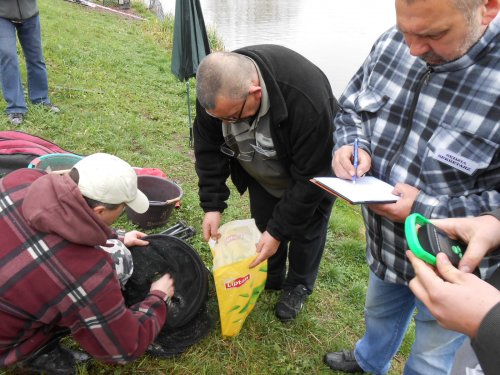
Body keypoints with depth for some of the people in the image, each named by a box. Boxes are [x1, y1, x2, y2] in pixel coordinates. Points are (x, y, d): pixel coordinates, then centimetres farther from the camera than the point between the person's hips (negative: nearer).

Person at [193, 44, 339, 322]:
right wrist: (212, 205, -18)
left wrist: (278, 231, -27)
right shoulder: (217, 87, -29)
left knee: (306, 229, 9)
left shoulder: (307, 101, -45)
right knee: (264, 223, 14)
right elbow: (208, 146, -14)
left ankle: (299, 286, 36)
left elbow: (309, 176, -33)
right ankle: (270, 278, 40)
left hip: (315, 162, -4)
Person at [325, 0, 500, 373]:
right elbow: (350, 107, 2)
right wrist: (351, 144, -17)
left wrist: (427, 210, -33)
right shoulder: (392, 44, -12)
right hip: (386, 244, 6)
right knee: (378, 313, 35)